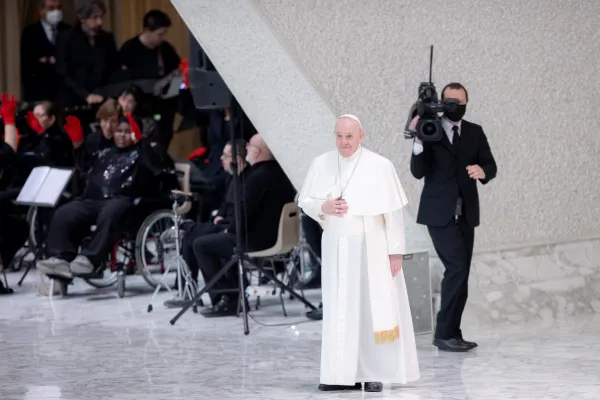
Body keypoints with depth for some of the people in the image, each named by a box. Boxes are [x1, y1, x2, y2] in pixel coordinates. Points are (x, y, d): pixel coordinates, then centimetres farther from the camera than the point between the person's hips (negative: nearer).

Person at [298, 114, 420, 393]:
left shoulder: (380, 166, -10)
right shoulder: (321, 164, 1)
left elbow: (393, 212, -7)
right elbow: (305, 202, 9)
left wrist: (396, 251, -9)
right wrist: (324, 207, -13)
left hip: (371, 247, -3)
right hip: (335, 247, 3)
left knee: (374, 309, 0)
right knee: (338, 310, 3)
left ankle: (375, 373, 5)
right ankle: (343, 374, 5)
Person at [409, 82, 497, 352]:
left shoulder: (475, 132, 9)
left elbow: (490, 166, 3)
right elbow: (418, 172, -11)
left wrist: (482, 171, -21)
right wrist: (418, 141, -26)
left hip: (465, 213, 5)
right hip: (439, 213, -5)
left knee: (460, 273, 6)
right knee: (457, 269, -16)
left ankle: (450, 333, 13)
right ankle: (446, 333, -10)